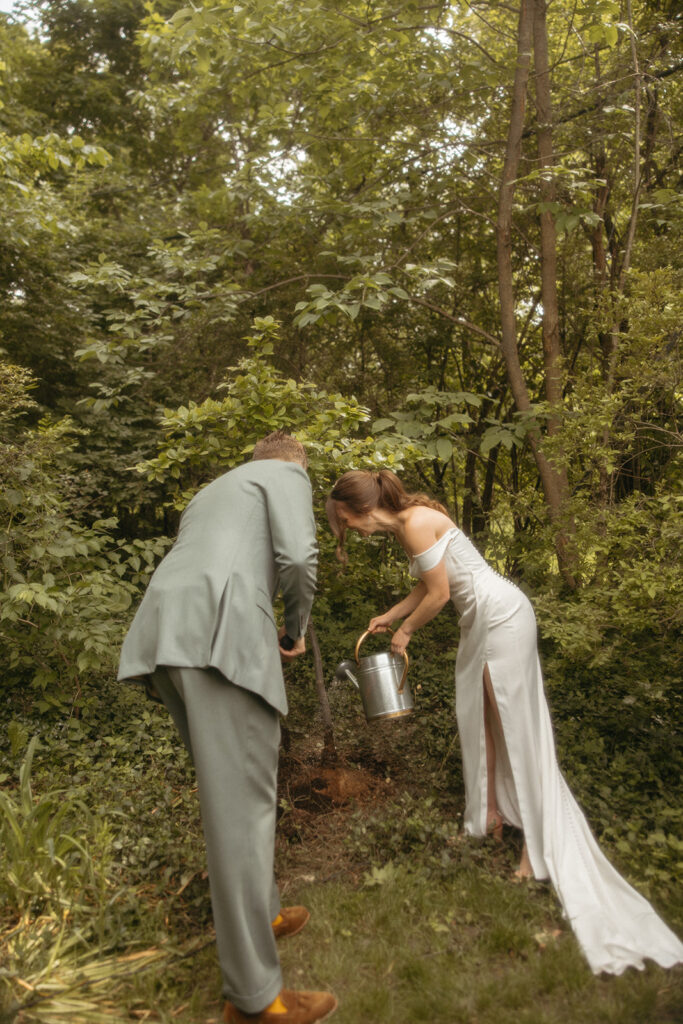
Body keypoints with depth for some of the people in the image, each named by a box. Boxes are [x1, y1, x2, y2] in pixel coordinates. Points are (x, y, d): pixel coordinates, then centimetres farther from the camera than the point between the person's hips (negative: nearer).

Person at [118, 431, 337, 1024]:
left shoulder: (213, 490, 35)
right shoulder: (287, 475, 12)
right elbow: (297, 556, -5)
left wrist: (268, 630, 34)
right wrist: (296, 628, 11)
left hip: (167, 636, 9)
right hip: (221, 635, -8)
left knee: (231, 790, 20)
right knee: (243, 801, -5)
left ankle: (262, 913, 35)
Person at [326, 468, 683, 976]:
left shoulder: (417, 521, -20)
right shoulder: (404, 524, 8)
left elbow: (439, 594, -17)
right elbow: (429, 586, 18)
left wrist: (406, 631, -3)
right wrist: (389, 615, 22)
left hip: (501, 614, -10)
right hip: (479, 619, 10)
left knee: (515, 726, -3)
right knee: (479, 720, 15)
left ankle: (540, 851, 8)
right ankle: (491, 817, 30)